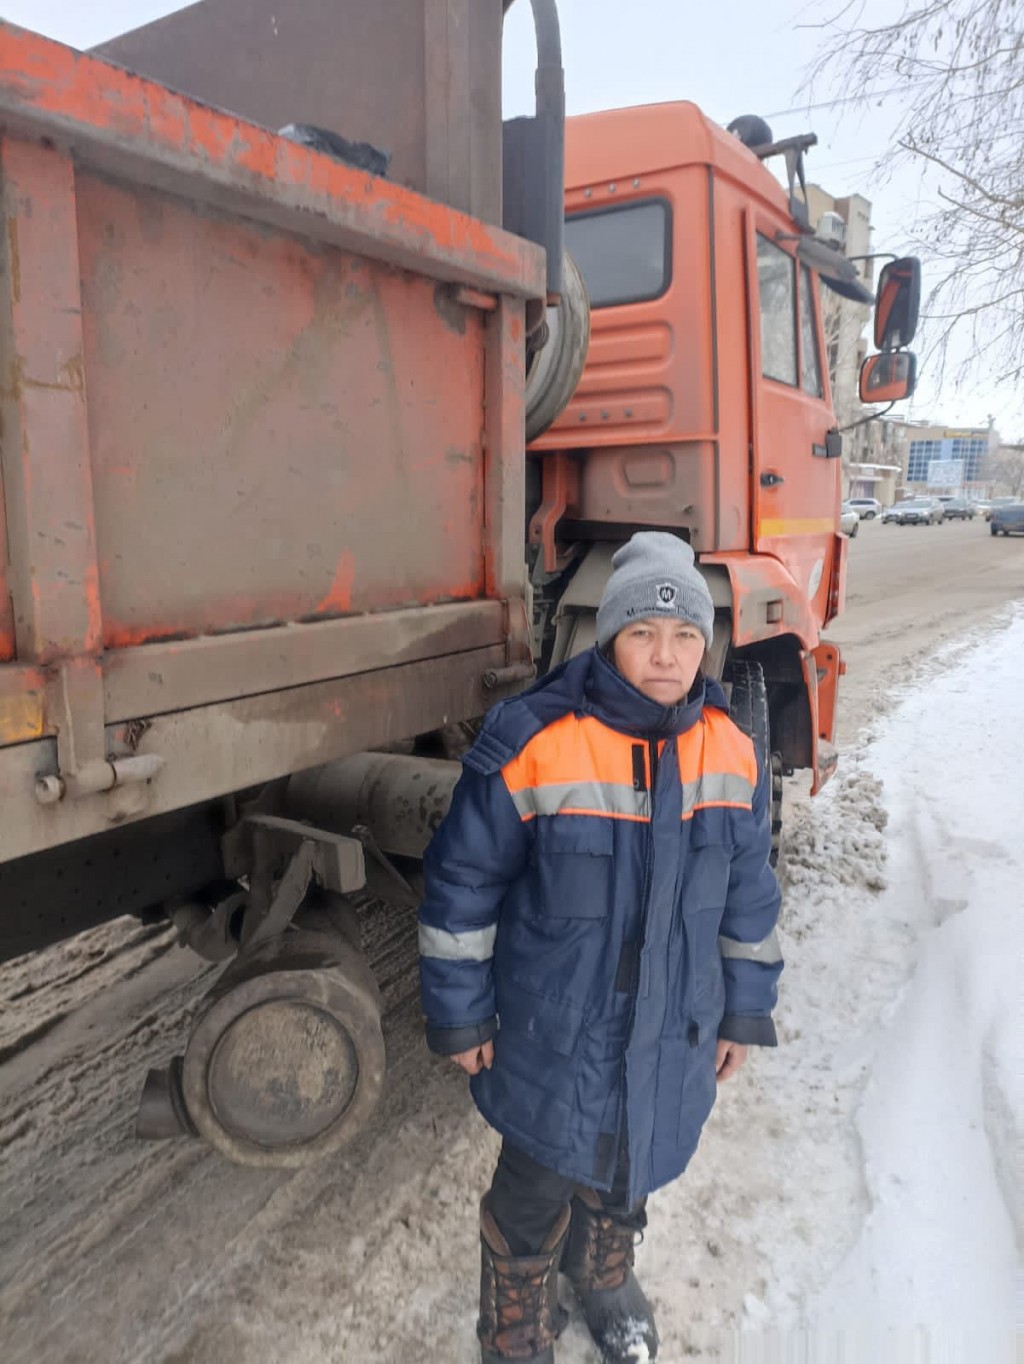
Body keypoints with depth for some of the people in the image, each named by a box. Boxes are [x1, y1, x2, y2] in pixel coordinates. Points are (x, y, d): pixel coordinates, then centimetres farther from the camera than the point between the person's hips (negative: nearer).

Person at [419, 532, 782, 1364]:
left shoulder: (731, 754, -8)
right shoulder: (532, 743, -23)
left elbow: (747, 896, 4)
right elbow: (463, 886, -14)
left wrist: (745, 1011, 9)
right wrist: (458, 1014, -8)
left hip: (671, 1036, 4)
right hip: (553, 1036, -4)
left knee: (632, 1169, 27)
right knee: (539, 1187, 15)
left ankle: (605, 1274, 60)